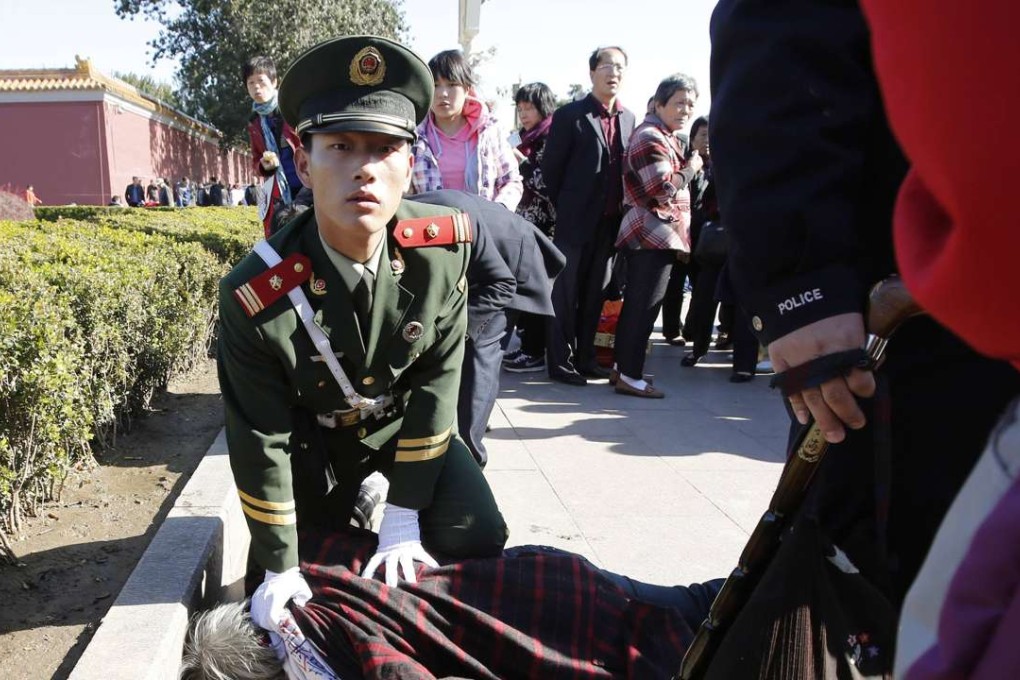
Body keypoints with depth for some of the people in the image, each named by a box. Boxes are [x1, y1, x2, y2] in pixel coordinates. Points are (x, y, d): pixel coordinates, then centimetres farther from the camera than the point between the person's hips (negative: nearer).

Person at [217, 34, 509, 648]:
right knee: (310, 581, 8)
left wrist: (405, 518, -15)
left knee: (478, 542, -9)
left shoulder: (445, 248, -28)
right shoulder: (256, 297, -33)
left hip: (412, 422, 1)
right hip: (316, 437, -1)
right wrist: (280, 567, -10)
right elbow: (261, 440, -20)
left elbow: (438, 379, -17)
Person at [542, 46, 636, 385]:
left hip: (610, 223, 6)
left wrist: (621, 212, 5)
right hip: (576, 221, -5)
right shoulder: (569, 115, -5)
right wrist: (565, 209, 0)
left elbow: (626, 169, 13)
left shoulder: (628, 119, 11)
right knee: (566, 293, 2)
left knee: (595, 293, 12)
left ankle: (584, 358, 23)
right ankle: (560, 362, 10)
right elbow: (551, 169, -5)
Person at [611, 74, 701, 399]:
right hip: (654, 236, -10)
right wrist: (691, 168, -8)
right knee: (644, 306, -8)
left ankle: (622, 367, 19)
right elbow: (664, 189, -20)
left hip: (653, 237, 10)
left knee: (635, 304, 12)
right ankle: (630, 376, -3)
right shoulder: (650, 137, -12)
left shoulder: (663, 138, 21)